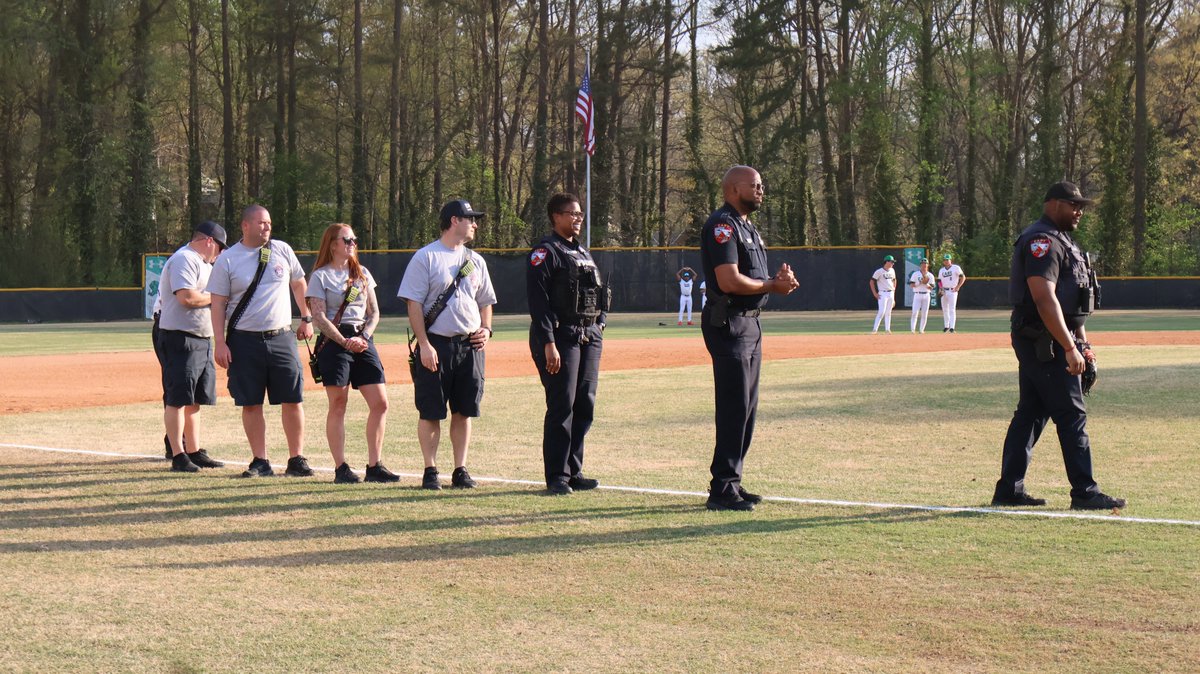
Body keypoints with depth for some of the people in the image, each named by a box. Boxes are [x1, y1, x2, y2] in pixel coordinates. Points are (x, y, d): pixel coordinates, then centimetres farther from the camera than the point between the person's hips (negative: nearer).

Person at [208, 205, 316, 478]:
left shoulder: (282, 250, 5)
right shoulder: (227, 260, -2)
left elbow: (299, 284, 19)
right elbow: (218, 303, -2)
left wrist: (306, 318, 18)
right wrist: (220, 343, -9)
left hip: (281, 338, 2)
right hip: (245, 341, -2)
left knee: (293, 400, -1)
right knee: (251, 404, 2)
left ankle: (296, 459, 8)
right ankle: (260, 462, 10)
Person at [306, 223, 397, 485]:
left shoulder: (362, 274, 16)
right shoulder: (321, 276, 0)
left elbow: (374, 312, 14)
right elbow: (318, 317, -8)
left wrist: (363, 337, -4)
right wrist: (345, 342, -17)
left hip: (363, 340, 5)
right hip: (334, 341, -5)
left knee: (380, 402, -2)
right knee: (338, 405, -5)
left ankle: (374, 466, 4)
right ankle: (341, 468, 0)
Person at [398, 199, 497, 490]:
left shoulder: (475, 260, 14)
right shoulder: (425, 257, -5)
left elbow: (485, 301, 23)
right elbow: (414, 303, -9)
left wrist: (486, 329, 4)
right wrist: (424, 345, -15)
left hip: (470, 346, 5)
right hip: (436, 344, -5)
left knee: (464, 411, 6)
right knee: (431, 412, -1)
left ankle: (460, 471, 12)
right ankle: (430, 471, 6)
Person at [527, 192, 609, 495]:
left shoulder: (583, 252, 19)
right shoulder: (545, 252, -6)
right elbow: (538, 300, -13)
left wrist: (600, 323, 10)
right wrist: (548, 344, -20)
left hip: (589, 337, 8)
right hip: (561, 335, -8)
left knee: (585, 405, 8)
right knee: (562, 407, -8)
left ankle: (574, 471, 16)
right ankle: (556, 476, -2)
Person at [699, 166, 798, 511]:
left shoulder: (747, 227, 20)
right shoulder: (722, 226, -13)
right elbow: (729, 281, -23)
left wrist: (779, 278, 1)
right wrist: (772, 286, -12)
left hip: (750, 324, 11)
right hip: (728, 324, -10)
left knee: (746, 407, 13)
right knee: (734, 407, -11)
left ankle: (731, 483, 19)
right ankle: (722, 490, -8)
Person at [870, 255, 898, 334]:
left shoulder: (892, 271, 10)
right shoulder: (879, 271, -10)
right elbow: (871, 282, -9)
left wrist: (893, 291, 17)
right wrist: (875, 294, -12)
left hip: (891, 293, 6)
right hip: (883, 294, -6)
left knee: (888, 312, 9)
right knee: (882, 312, -14)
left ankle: (888, 329, 14)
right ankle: (875, 329, -12)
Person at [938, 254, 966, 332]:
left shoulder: (956, 268, -3)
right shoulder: (941, 270, 13)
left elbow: (963, 277, -4)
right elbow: (939, 281, 15)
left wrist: (958, 287, -12)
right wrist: (940, 289, -3)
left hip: (952, 291, -6)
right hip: (944, 291, 6)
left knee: (952, 309, -12)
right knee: (945, 309, 11)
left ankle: (952, 327, -16)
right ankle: (946, 326, 22)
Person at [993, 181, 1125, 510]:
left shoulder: (1060, 241, 20)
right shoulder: (1042, 241, -15)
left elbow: (1072, 303, 25)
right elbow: (1045, 300, -24)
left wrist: (1082, 342, 21)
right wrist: (1070, 348, -26)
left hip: (1036, 345, 11)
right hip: (1044, 342, -11)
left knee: (1030, 413, 11)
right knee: (1072, 414, -8)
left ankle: (1009, 489, 14)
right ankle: (1084, 493, -5)